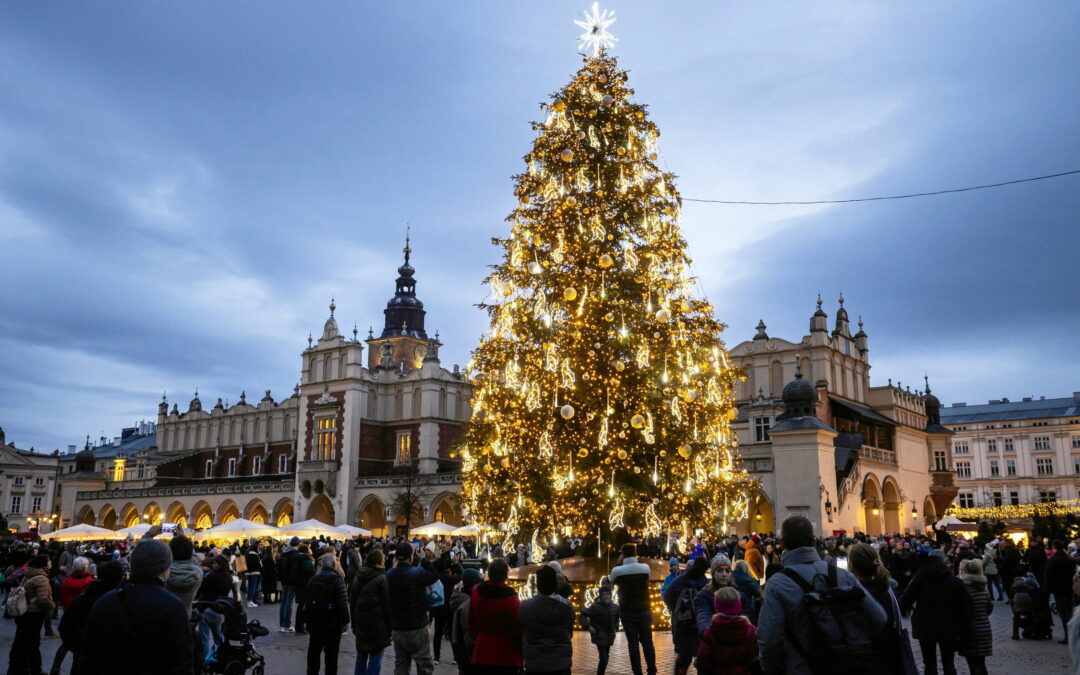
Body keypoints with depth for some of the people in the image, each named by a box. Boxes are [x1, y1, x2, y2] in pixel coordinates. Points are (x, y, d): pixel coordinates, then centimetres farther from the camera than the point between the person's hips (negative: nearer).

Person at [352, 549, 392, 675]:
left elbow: (352, 600, 13)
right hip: (377, 623, -6)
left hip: (360, 621, 6)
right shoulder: (381, 578, -12)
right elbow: (387, 604, -10)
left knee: (361, 655, 17)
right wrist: (389, 626, -2)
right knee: (376, 656, 0)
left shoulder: (357, 576, 6)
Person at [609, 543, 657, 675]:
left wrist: (619, 563, 12)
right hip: (644, 611, 1)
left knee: (633, 643, 1)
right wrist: (634, 560, 18)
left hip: (627, 612, -1)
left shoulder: (618, 570, -10)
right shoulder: (645, 568, -6)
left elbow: (612, 580, 12)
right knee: (647, 642, 10)